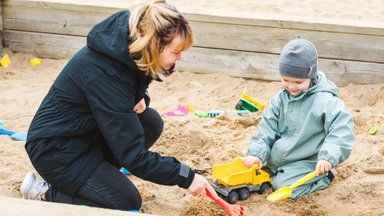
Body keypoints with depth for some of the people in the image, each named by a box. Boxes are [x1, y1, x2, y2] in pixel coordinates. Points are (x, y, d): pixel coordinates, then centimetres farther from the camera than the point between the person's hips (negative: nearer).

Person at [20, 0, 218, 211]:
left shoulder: (127, 45, -9)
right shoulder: (103, 72, -33)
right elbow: (133, 155, -31)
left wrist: (140, 98, -8)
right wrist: (185, 177, -25)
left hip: (88, 129, 9)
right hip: (56, 148, -9)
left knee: (151, 122, -5)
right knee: (127, 203, -10)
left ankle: (96, 173, 6)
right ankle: (44, 193, 0)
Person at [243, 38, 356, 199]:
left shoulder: (325, 101, -22)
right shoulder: (281, 98, -1)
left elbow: (342, 130, -28)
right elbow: (267, 127, 1)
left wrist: (328, 157, -40)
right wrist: (257, 153, -13)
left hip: (308, 162, -7)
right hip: (278, 157, 7)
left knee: (284, 185, -23)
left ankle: (324, 176, 0)